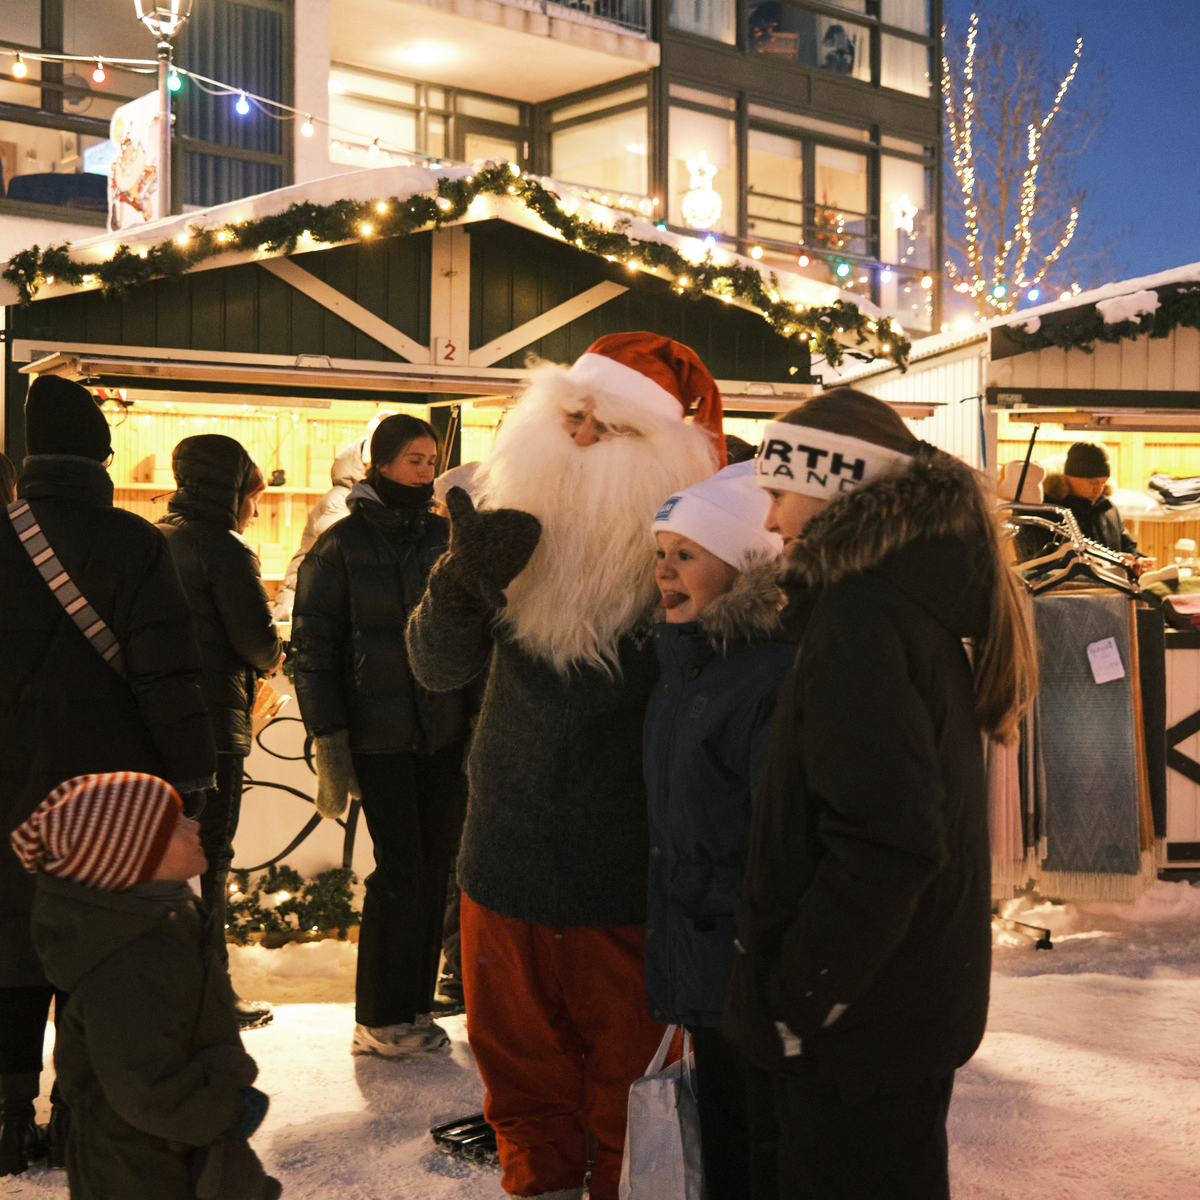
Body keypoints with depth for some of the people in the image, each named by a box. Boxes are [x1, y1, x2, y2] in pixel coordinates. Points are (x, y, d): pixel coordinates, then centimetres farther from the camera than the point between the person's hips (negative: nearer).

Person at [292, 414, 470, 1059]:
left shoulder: (445, 537, 8)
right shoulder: (342, 543, -4)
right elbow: (312, 644, -5)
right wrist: (328, 739, -10)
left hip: (444, 729, 4)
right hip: (378, 732, -4)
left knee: (434, 865, 5)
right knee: (400, 867, -5)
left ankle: (415, 1006, 18)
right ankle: (379, 1018, 10)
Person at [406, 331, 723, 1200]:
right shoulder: (518, 516, 0)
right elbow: (439, 667, 2)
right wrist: (464, 581, -17)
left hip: (625, 873, -4)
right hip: (506, 854, 5)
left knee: (624, 1060, 14)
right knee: (518, 1053, 21)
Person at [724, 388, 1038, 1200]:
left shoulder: (862, 619, -22)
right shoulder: (916, 600, 8)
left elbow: (884, 845, -29)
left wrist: (794, 1002, -19)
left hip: (861, 1022, -9)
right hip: (920, 1004, 9)